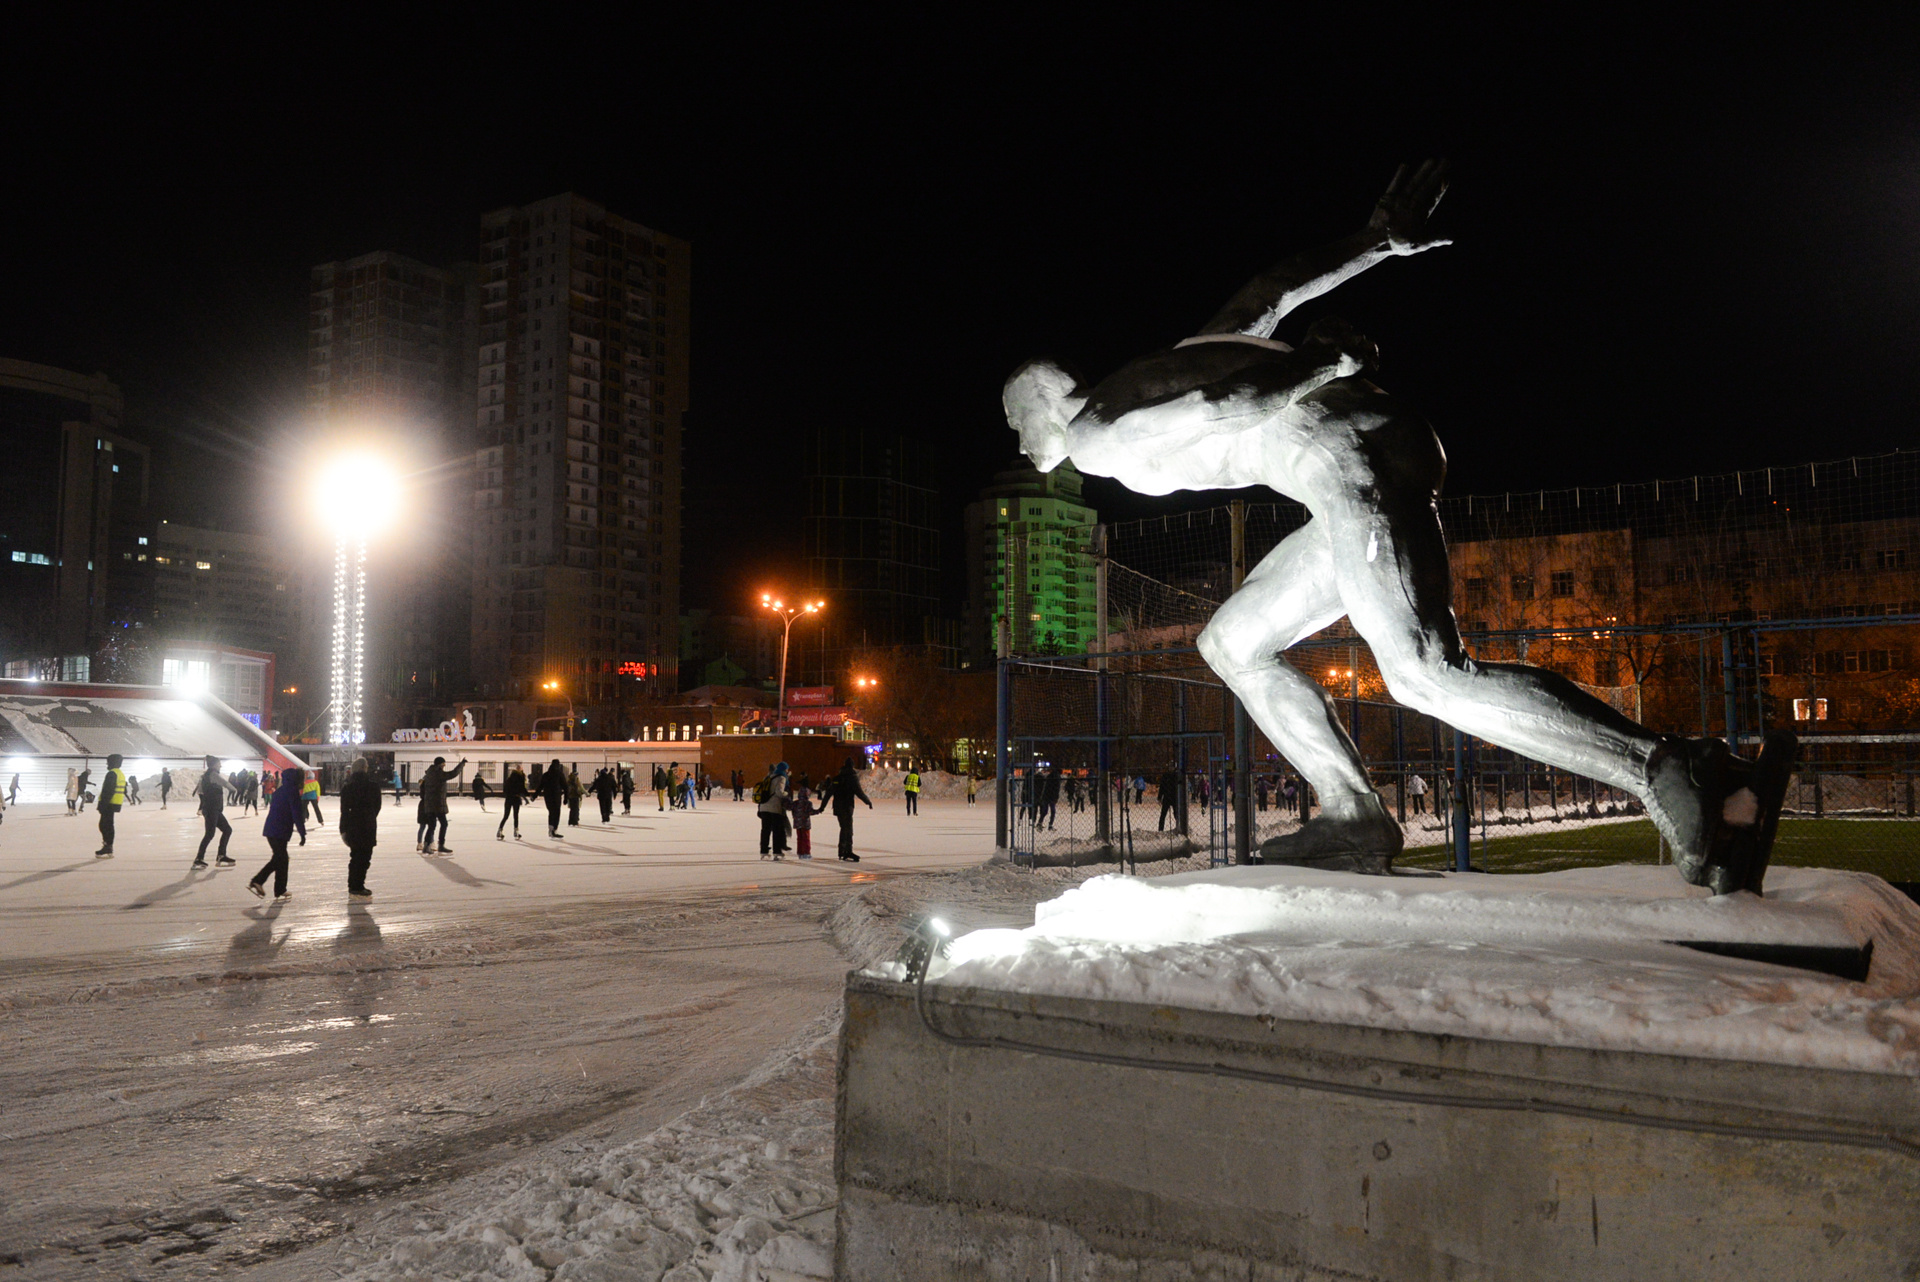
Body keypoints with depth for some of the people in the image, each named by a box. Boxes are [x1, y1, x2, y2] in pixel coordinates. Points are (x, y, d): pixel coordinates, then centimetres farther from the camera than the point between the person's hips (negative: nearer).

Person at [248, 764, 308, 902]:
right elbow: (297, 814, -15)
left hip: (271, 829, 8)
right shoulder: (292, 791, -12)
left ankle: (257, 881, 12)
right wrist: (303, 833, -11)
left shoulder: (280, 790, 16)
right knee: (281, 860, 3)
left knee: (278, 858, 19)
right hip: (280, 832, -8)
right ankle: (280, 893, 11)